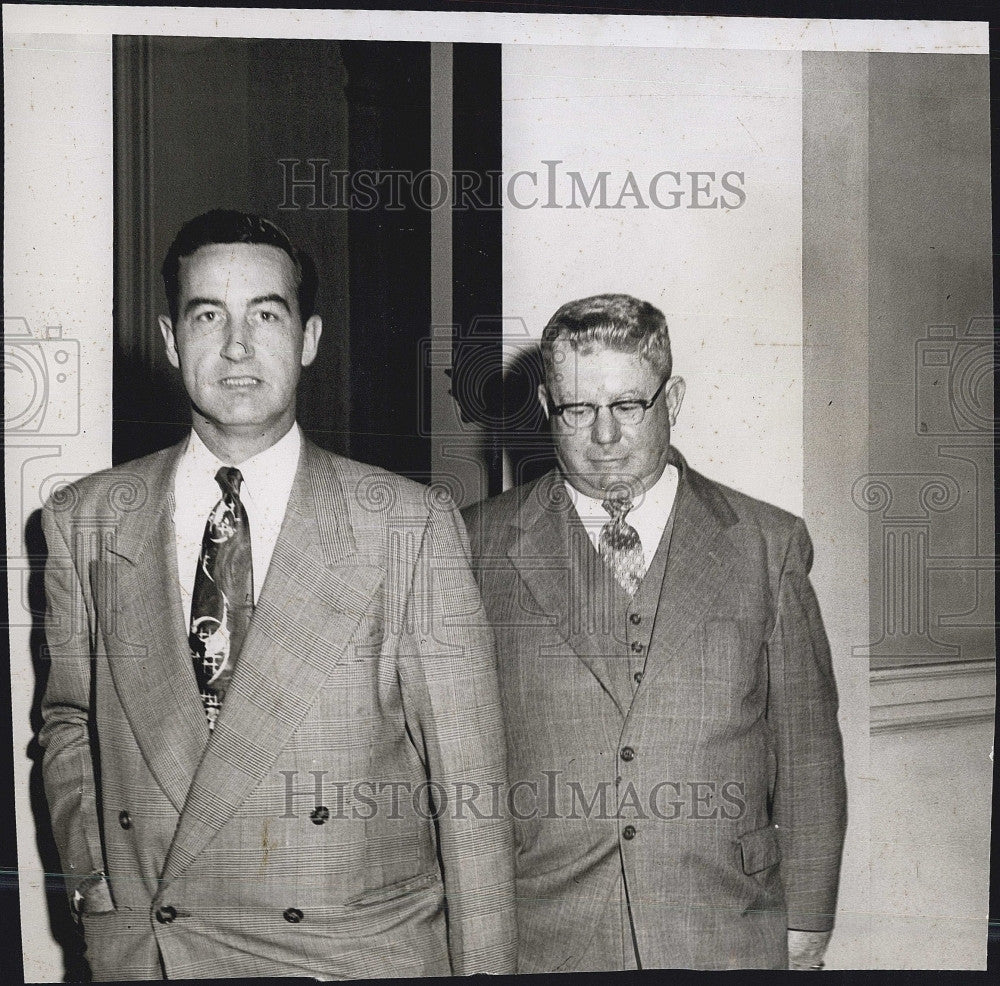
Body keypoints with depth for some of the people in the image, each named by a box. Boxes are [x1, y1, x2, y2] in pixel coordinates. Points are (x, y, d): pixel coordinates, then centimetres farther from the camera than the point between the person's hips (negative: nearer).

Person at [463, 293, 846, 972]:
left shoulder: (769, 544, 2)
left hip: (729, 940, 1)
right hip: (541, 940, 0)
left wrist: (806, 926, 4)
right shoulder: (481, 544, 1)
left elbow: (808, 753, 5)